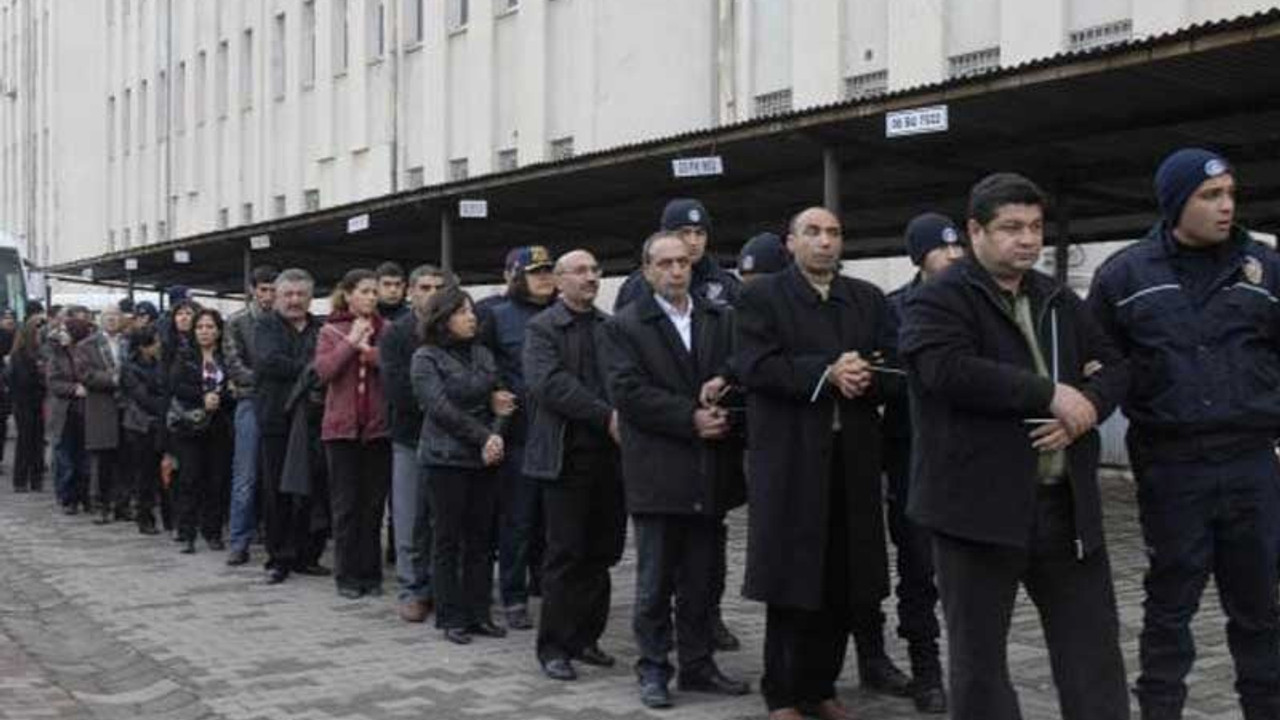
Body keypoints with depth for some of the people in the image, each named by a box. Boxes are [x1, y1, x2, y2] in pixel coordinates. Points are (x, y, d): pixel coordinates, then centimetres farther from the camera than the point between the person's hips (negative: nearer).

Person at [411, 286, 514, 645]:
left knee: (480, 539, 6)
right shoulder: (426, 358, -2)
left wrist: (496, 435, -9)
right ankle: (451, 618, 6)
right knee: (449, 540, 0)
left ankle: (478, 613, 13)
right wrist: (483, 437, -15)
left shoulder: (482, 354, 14)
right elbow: (441, 408, -12)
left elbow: (500, 400, 10)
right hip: (447, 457, -5)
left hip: (485, 458, 5)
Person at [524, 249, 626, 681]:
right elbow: (549, 383, -15)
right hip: (566, 456, -4)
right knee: (565, 555, 0)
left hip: (611, 455, 5)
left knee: (601, 552, 8)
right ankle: (553, 646, 9)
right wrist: (607, 416, -20)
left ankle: (585, 637, 20)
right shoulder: (542, 329, -1)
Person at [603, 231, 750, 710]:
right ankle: (653, 669, 15)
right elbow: (629, 392, -11)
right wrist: (691, 418, -15)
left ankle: (698, 666, 21)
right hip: (657, 473, -3)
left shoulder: (720, 319, 12)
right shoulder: (624, 326, 0)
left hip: (709, 473, 4)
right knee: (655, 582, 5)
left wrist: (722, 392, -14)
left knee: (701, 581, 11)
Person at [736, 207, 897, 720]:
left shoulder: (868, 299, 16)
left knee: (842, 583, 6)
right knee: (791, 583, 1)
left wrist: (865, 378, -13)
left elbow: (890, 371, 9)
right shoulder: (762, 297, 2)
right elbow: (756, 367, -11)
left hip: (853, 457, 4)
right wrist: (826, 373, -18)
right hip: (790, 459, -4)